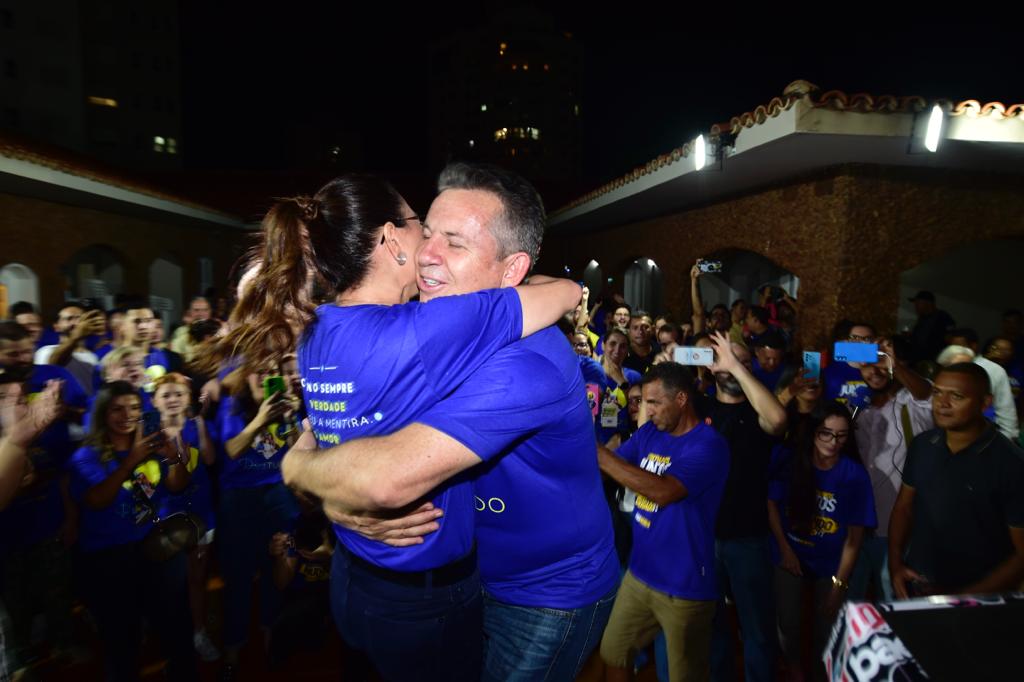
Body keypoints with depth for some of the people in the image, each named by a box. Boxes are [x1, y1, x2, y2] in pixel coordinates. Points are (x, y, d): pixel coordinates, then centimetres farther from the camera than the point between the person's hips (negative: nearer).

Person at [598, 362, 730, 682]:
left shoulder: (708, 445, -21)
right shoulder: (649, 432, 1)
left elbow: (663, 490, -34)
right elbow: (612, 467, 5)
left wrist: (596, 452, -32)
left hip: (684, 586, -6)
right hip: (639, 574, 7)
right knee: (613, 655, 21)